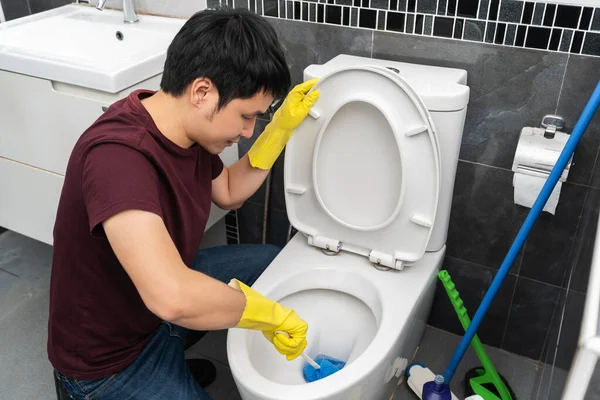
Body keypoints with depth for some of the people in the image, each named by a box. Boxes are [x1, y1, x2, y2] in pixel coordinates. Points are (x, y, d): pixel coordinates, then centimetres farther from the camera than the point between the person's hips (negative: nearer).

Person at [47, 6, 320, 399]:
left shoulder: (191, 126, -10)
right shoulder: (117, 155, -37)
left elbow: (228, 192, 9)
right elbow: (173, 296, -48)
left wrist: (281, 128, -3)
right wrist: (267, 313, -32)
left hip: (165, 284, 8)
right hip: (108, 356, -8)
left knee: (272, 262, 16)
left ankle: (177, 361, 22)